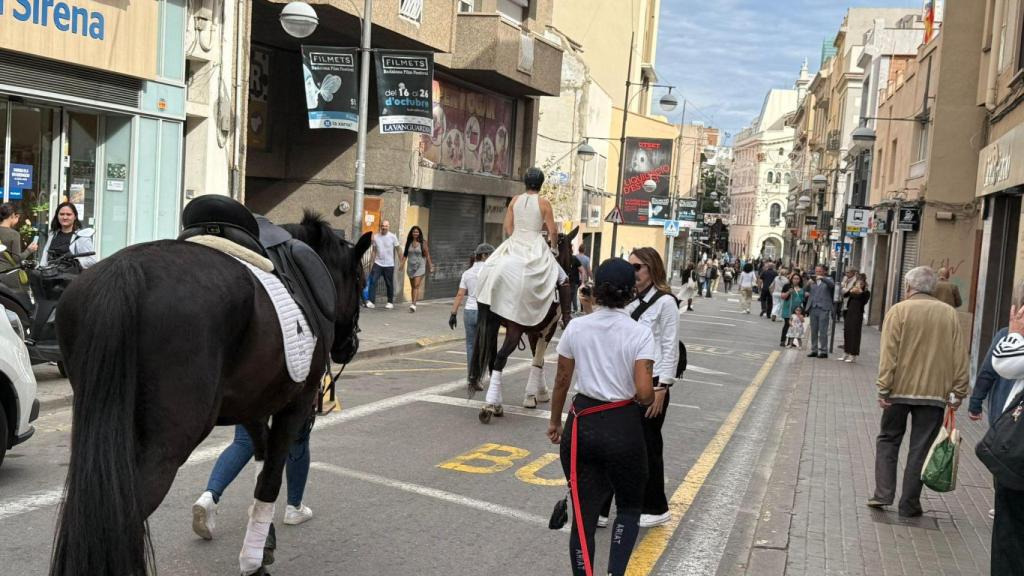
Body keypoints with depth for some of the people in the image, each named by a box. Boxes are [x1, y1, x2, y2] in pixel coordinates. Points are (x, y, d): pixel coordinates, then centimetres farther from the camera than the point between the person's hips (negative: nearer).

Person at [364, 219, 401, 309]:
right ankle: (370, 301, -10)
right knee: (372, 282, -10)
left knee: (389, 284, 6)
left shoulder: (393, 237, -3)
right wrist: (371, 262, 5)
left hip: (389, 265, -2)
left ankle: (390, 302, 18)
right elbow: (374, 250, 9)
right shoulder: (376, 236, 4)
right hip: (377, 263, 2)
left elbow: (397, 250, 1)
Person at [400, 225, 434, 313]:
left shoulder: (423, 243, -2)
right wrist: (402, 264, -4)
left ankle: (413, 304, -23)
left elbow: (427, 255, -1)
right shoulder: (408, 243, 7)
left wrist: (430, 267, -1)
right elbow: (405, 254, 9)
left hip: (420, 266, -4)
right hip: (410, 266, 4)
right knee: (413, 286, 11)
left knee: (416, 285, -15)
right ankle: (413, 304, 18)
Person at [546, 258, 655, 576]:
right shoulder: (640, 333, -11)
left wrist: (555, 421, 21)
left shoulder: (576, 327, -2)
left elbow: (562, 380, 7)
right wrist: (649, 401, 6)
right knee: (629, 507, 20)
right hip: (623, 427, -2)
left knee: (584, 514, 12)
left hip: (582, 423, 2)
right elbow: (644, 393, -18)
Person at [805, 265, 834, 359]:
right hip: (813, 308, 5)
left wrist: (822, 278, -27)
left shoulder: (827, 280, 5)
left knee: (823, 332, -5)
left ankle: (824, 351, -2)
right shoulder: (812, 281, 16)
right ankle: (814, 350, 14)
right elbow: (806, 291, 11)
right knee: (813, 331, 8)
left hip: (823, 309, -5)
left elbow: (832, 284, -17)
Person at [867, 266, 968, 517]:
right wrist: (959, 392, 7)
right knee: (921, 449, 7)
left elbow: (888, 353, -10)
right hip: (935, 392, 2)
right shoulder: (950, 314, 3)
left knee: (888, 440, 14)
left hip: (900, 390, -1)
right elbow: (960, 357, 2)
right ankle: (909, 504, 10)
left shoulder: (899, 311, -5)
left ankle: (883, 494, 6)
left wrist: (883, 389, -9)